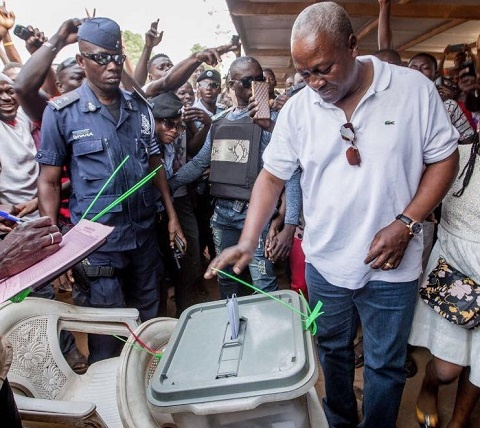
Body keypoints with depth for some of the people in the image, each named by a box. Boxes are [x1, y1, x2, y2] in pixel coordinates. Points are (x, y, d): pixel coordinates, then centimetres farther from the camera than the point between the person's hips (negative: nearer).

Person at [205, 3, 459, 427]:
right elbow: (272, 176, -1)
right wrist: (247, 242, -11)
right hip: (324, 264, 3)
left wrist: (407, 223, -15)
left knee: (385, 364, 15)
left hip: (391, 266, -2)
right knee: (332, 351, 22)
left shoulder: (414, 89, -10)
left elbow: (444, 158, -3)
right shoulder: (297, 109, -5)